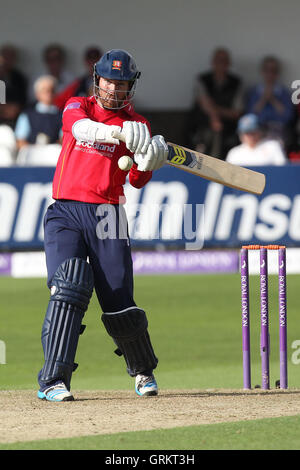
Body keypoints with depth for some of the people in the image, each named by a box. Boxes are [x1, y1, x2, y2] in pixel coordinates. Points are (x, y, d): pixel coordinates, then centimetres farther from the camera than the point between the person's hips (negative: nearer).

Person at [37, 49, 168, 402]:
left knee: (119, 304, 0)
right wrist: (119, 134, -37)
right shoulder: (78, 107, 8)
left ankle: (143, 371, 26)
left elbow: (137, 181, 1)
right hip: (65, 214, -1)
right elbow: (80, 126, -19)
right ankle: (53, 380, -20)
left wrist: (148, 160, -22)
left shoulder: (136, 125, 9)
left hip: (106, 216, 1)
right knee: (69, 289, -19)